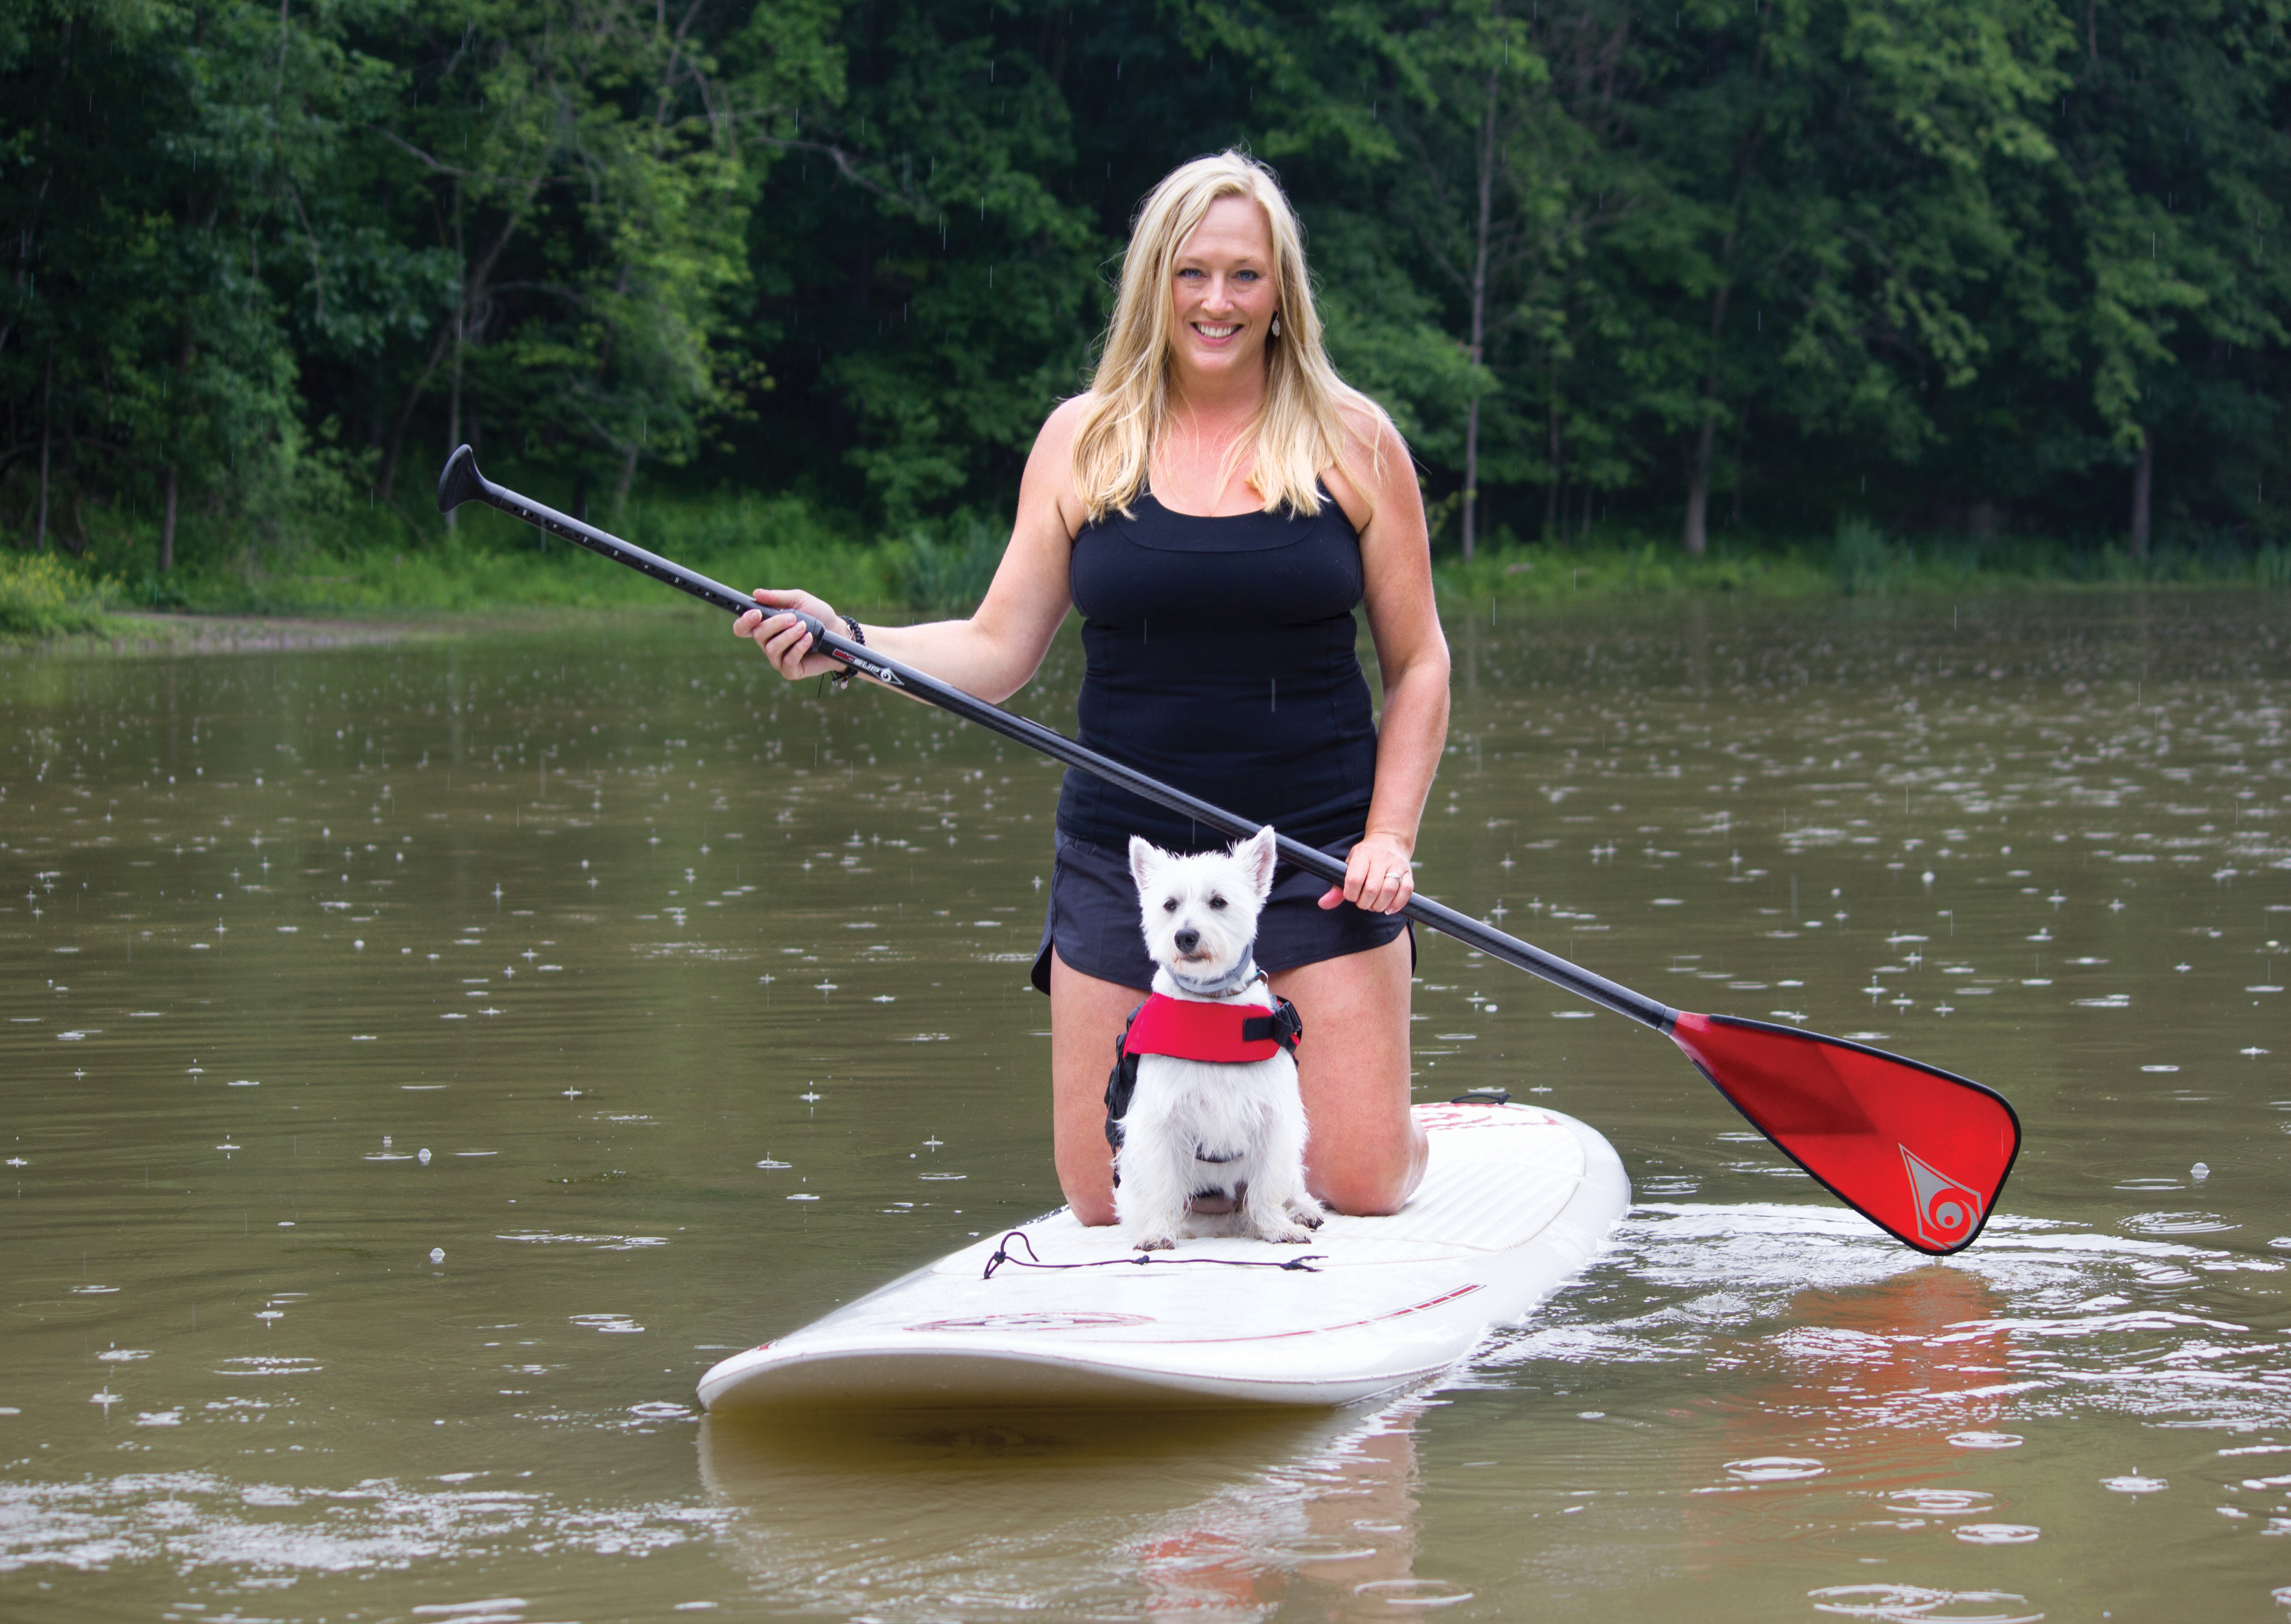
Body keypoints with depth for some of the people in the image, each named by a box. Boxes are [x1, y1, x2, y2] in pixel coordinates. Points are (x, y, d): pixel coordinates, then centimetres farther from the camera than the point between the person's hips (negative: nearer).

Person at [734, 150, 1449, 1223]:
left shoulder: (1350, 441, 1)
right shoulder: (1084, 441, 4)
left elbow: (1417, 663, 5)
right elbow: (997, 652, 2)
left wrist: (1389, 837, -7)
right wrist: (848, 643, -13)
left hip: (1317, 859, -1)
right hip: (1127, 854, 1)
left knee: (1359, 1189, -6)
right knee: (1107, 1202, 0)